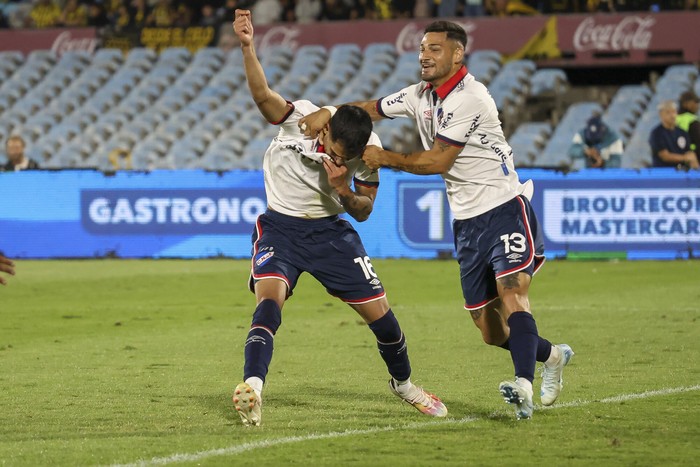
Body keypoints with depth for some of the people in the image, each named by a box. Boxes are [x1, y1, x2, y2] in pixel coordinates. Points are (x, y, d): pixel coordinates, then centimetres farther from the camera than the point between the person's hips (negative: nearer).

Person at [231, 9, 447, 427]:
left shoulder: (370, 149, -14)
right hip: (281, 227, -3)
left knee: (379, 312, 4)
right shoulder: (301, 118, -22)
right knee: (270, 298, -30)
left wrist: (343, 191, -26)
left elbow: (364, 211, -4)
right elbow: (262, 95, -41)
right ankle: (252, 388, -36)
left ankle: (403, 383, 31)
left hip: (331, 229, 3)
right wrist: (247, 48, -58)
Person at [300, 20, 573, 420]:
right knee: (490, 331, 6)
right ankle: (551, 356, 31)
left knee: (511, 293, -28)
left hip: (504, 209, -8)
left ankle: (524, 387, -43)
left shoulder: (469, 98, -16)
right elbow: (372, 109, 19)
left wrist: (385, 158, -7)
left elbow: (437, 162, -16)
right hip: (467, 221, 8)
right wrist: (328, 113, 0)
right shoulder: (420, 95, 10)